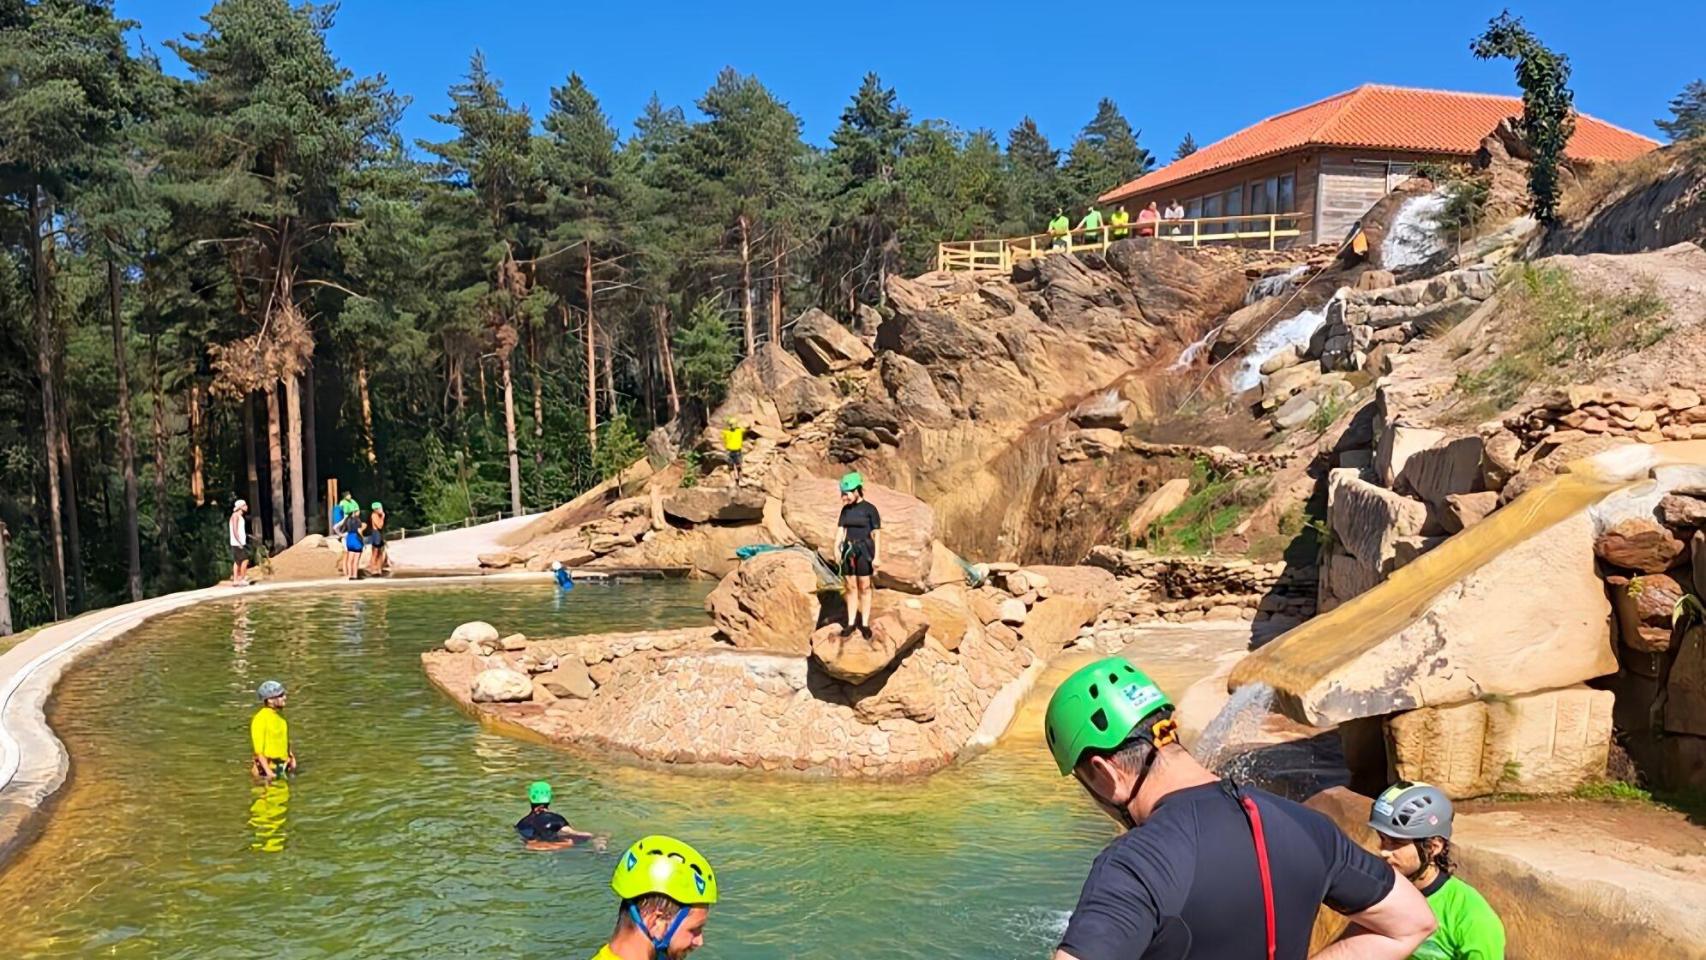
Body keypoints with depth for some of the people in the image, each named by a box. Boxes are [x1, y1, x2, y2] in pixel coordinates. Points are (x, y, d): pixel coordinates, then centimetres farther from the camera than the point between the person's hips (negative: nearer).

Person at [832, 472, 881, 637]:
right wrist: (836, 547, -11)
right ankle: (851, 623, 14)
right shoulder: (846, 509, 7)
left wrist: (876, 557, -11)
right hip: (849, 550, 4)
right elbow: (840, 530, 5)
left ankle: (865, 624, 11)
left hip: (864, 551, -4)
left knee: (864, 588, 2)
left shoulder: (870, 509, -8)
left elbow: (876, 534, -8)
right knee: (851, 587, 7)